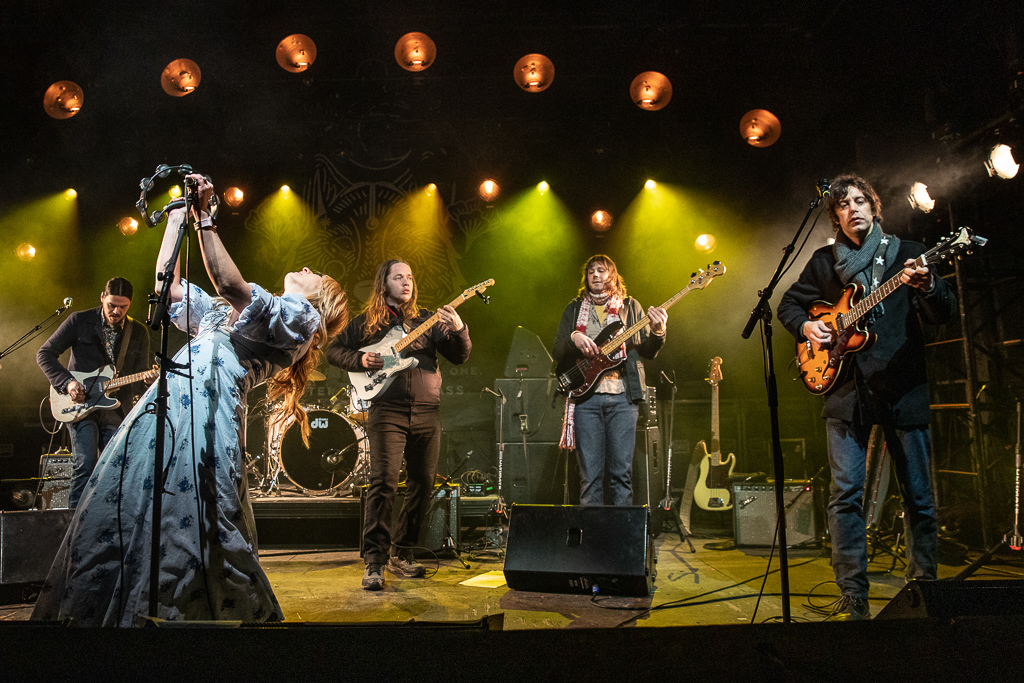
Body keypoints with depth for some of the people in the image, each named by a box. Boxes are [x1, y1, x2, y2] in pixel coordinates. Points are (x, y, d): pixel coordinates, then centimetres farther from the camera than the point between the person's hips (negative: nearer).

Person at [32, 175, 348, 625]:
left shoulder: (302, 316, 2)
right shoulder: (227, 312, 29)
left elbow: (231, 285, -12)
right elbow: (168, 286, 32)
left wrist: (204, 218, -10)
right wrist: (178, 215, 31)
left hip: (206, 414, -8)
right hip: (165, 405, 8)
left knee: (182, 529, -9)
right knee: (120, 513, 7)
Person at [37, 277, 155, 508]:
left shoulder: (139, 332, 8)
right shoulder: (79, 321, 0)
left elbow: (140, 371, 11)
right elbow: (45, 354, 2)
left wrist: (147, 378, -14)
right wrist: (67, 382, -11)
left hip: (116, 409, 3)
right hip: (80, 405, -3)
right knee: (86, 463, -16)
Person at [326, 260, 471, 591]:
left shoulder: (428, 320, 14)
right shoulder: (367, 322, 10)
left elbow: (460, 356, 8)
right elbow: (333, 350, 13)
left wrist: (458, 330, -12)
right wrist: (360, 359, -5)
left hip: (427, 413, 4)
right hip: (388, 411, -3)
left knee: (422, 486, 6)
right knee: (384, 483, -14)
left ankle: (401, 554, 22)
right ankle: (374, 562, -9)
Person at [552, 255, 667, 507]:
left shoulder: (630, 306, 14)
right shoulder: (574, 309, 16)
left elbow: (648, 351, 10)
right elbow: (556, 352, 9)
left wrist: (658, 332, -11)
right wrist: (573, 338, -12)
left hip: (622, 395, 0)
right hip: (586, 394, 1)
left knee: (622, 471, -2)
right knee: (590, 474, -1)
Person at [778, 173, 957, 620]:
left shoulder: (907, 254, 7)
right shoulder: (824, 261, 13)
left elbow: (944, 315, -2)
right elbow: (788, 304, 22)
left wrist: (926, 288, -23)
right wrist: (805, 326, 1)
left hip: (903, 386, -1)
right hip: (846, 387, 1)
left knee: (918, 496, 3)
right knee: (845, 494, -3)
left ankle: (925, 588, 18)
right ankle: (853, 598, 4)